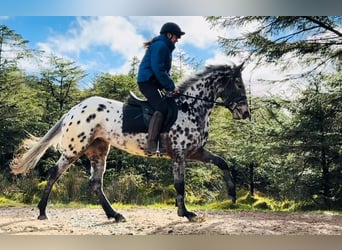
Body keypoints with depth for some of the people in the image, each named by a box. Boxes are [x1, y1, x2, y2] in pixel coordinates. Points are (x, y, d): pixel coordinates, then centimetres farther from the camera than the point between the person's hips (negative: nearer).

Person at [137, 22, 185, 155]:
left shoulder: (164, 47, 22)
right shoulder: (160, 45, -11)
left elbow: (163, 70, 23)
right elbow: (158, 70, -19)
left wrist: (170, 86, 9)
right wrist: (171, 86, -15)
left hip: (152, 82, 11)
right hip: (147, 81, -11)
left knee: (165, 108, 6)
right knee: (161, 108, -23)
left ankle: (163, 144, 4)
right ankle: (151, 145, -28)